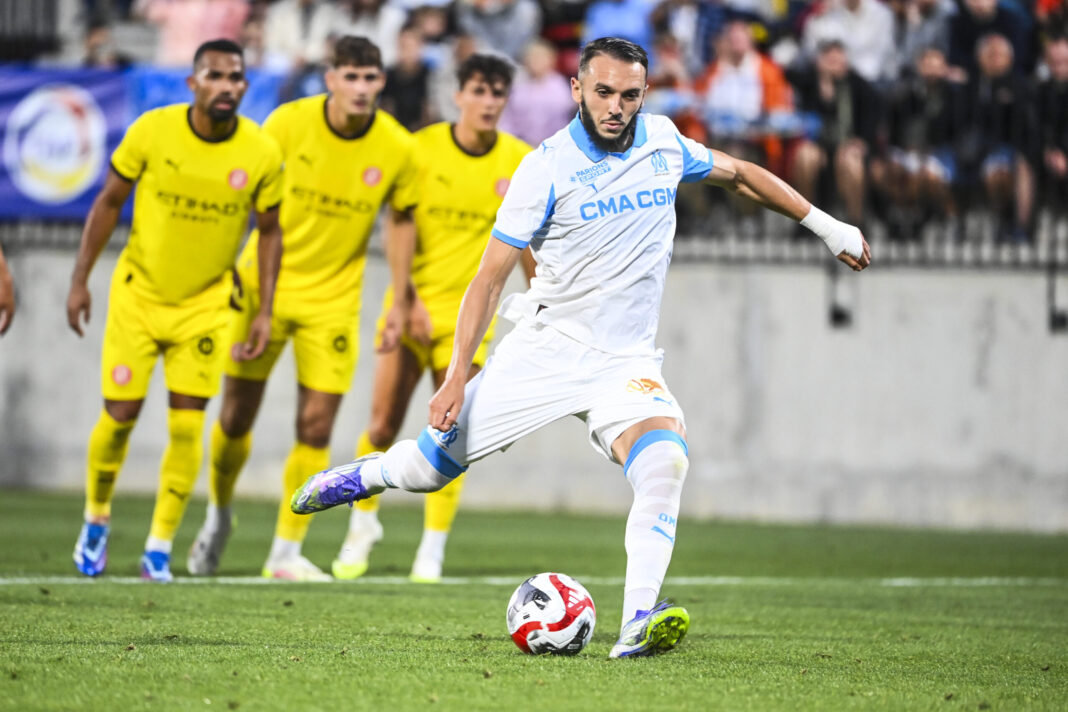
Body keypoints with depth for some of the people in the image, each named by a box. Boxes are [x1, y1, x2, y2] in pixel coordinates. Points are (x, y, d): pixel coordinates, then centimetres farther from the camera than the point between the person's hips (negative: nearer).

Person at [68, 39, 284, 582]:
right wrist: (80, 281, -2)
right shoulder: (152, 131, -15)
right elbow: (108, 202, -2)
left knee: (187, 425, -7)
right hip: (138, 292, 0)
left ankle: (159, 549, 4)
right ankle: (96, 521, 25)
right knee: (119, 416, -1)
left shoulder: (262, 154, -12)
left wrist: (264, 311, -1)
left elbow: (270, 231, 3)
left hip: (205, 303, 1)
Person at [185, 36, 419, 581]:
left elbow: (400, 219, 8)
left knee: (316, 428, -6)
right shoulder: (289, 123, -12)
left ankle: (286, 552, 4)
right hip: (264, 287, -1)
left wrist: (401, 300, 5)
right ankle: (218, 516, 32)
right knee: (236, 417, 5)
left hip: (333, 298, 1)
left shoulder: (397, 148, -8)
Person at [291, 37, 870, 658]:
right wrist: (458, 375, -17)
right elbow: (491, 278, -9)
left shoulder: (663, 141, 2)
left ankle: (639, 626, -37)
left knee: (665, 456, -28)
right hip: (547, 345, -2)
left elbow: (737, 173, 22)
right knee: (432, 466, 1)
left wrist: (827, 224, 23)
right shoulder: (547, 167, -11)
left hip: (627, 361, 2)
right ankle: (366, 474, 38)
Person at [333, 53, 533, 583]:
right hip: (413, 304, 0)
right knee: (382, 426, 0)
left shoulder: (520, 162, -2)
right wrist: (409, 299, -17)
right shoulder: (422, 148, -6)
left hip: (470, 312, 0)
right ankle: (364, 522, 24)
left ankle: (433, 548, 4)